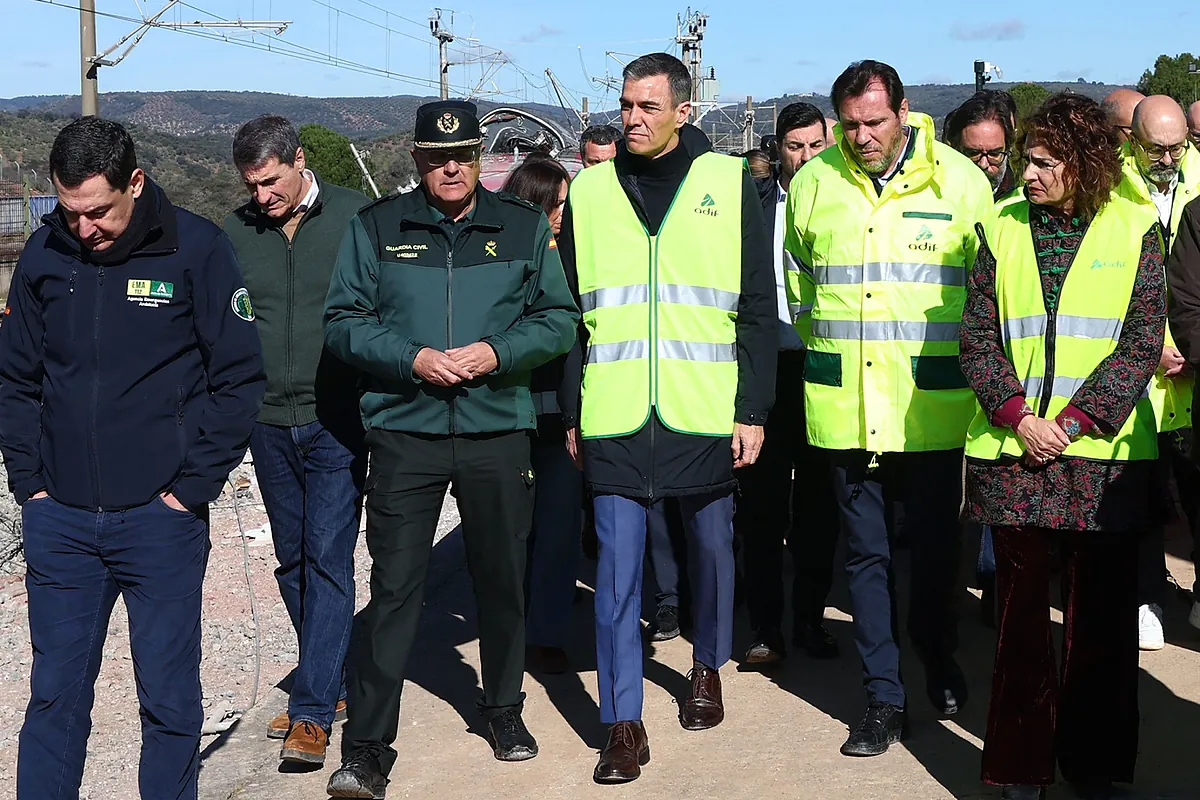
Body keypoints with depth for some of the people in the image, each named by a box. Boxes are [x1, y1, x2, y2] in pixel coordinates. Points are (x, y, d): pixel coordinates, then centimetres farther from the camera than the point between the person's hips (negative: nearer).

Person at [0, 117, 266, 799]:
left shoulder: (197, 249, -7)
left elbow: (240, 378, -5)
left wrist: (193, 486, -8)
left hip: (161, 519, -3)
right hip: (59, 519, 3)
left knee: (169, 698, 6)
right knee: (55, 695, 9)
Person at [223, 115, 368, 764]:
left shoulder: (356, 218, -6)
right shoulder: (235, 233, 5)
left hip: (337, 423, -5)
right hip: (269, 424, 5)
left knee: (327, 558, -7)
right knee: (293, 561, 12)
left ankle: (312, 710, -3)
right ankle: (334, 683, 27)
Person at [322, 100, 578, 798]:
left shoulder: (525, 227, 6)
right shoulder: (376, 227, 4)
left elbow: (559, 318, 4)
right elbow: (344, 321, 1)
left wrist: (495, 353, -13)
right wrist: (413, 360, -14)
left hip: (499, 432, 2)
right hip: (404, 433, -1)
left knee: (503, 579, 13)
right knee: (393, 587, -5)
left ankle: (505, 710, 34)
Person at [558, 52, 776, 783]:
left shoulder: (729, 183, 1)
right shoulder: (590, 190, 6)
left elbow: (758, 306, 1)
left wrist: (753, 409, -3)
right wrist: (570, 412, 7)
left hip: (706, 414, 0)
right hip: (615, 417, 1)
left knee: (712, 546, 14)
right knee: (618, 568, -2)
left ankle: (708, 668, 38)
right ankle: (624, 725, 4)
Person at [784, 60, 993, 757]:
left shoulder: (958, 180, -3)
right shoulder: (813, 184, 3)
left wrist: (958, 356, 2)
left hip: (932, 403, -2)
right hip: (846, 403, 2)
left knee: (936, 543, 9)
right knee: (866, 552, 6)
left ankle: (940, 662, 34)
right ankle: (885, 698, 15)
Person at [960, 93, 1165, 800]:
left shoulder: (1136, 230, 3)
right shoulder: (1004, 230, 8)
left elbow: (1142, 342, -3)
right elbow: (978, 336, 4)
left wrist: (1072, 422, -11)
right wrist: (1018, 417, -10)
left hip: (1103, 453, -1)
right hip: (1013, 451, 1)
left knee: (1102, 615, 5)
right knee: (1021, 610, 4)